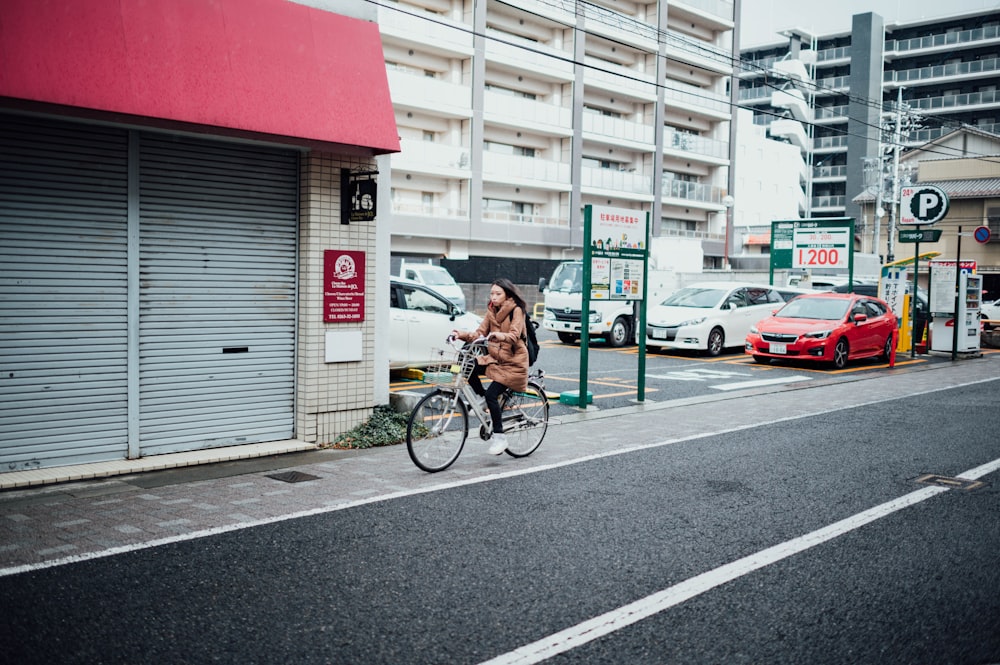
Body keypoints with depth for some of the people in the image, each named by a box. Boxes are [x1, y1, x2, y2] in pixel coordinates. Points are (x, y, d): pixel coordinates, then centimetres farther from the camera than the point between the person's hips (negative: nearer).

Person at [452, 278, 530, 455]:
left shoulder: (516, 311, -9)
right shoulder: (491, 311, 10)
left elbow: (515, 335, -24)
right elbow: (480, 333, 1)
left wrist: (501, 336, -45)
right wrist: (464, 335, -18)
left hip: (513, 362, -6)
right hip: (494, 358, 6)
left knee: (492, 394, -20)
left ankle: (500, 437, -9)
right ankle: (484, 399, 0)